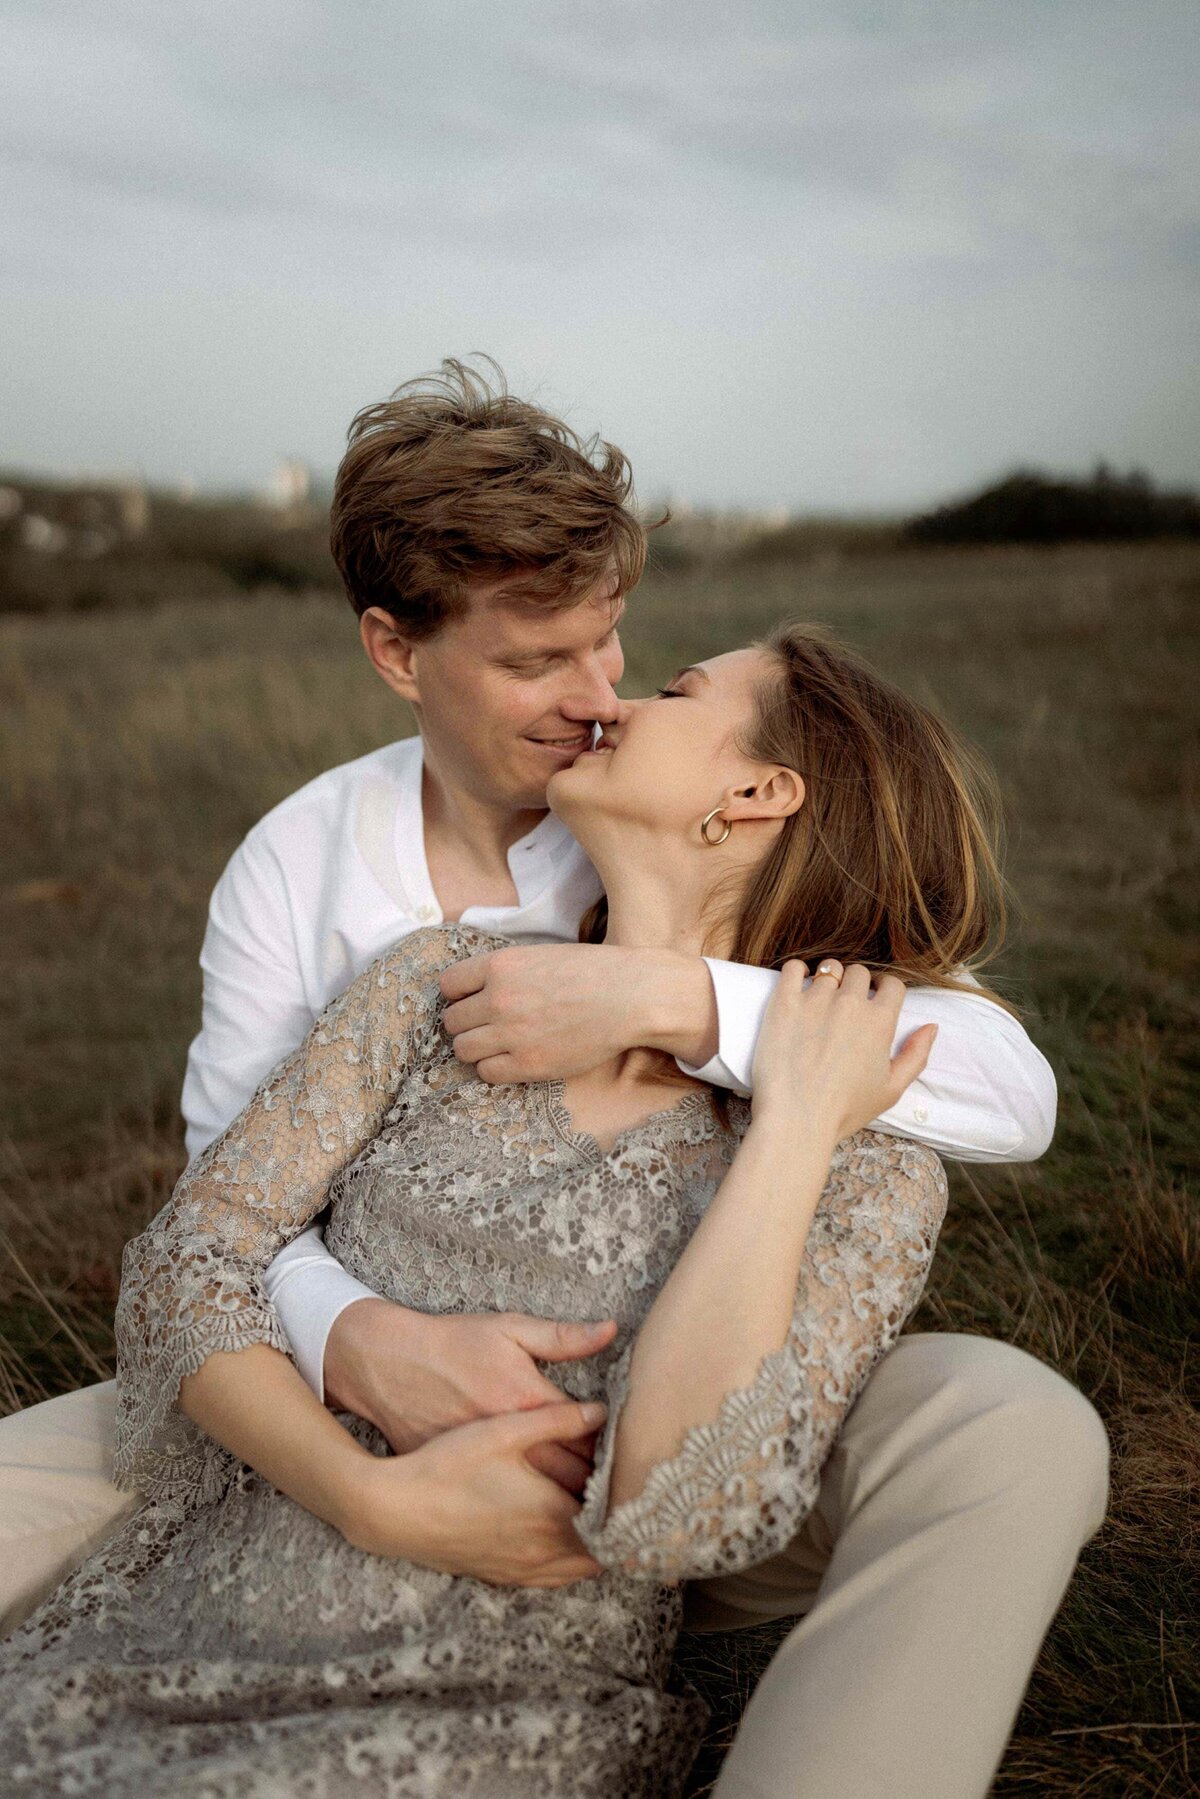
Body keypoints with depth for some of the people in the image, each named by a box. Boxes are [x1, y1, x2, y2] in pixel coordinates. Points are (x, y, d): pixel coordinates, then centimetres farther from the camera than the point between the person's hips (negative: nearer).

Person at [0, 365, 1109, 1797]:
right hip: (375, 1414, 1)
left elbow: (1013, 1090, -20)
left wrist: (670, 996, -33)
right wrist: (364, 1346, -32)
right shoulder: (293, 867, -3)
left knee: (1014, 1430, -30)